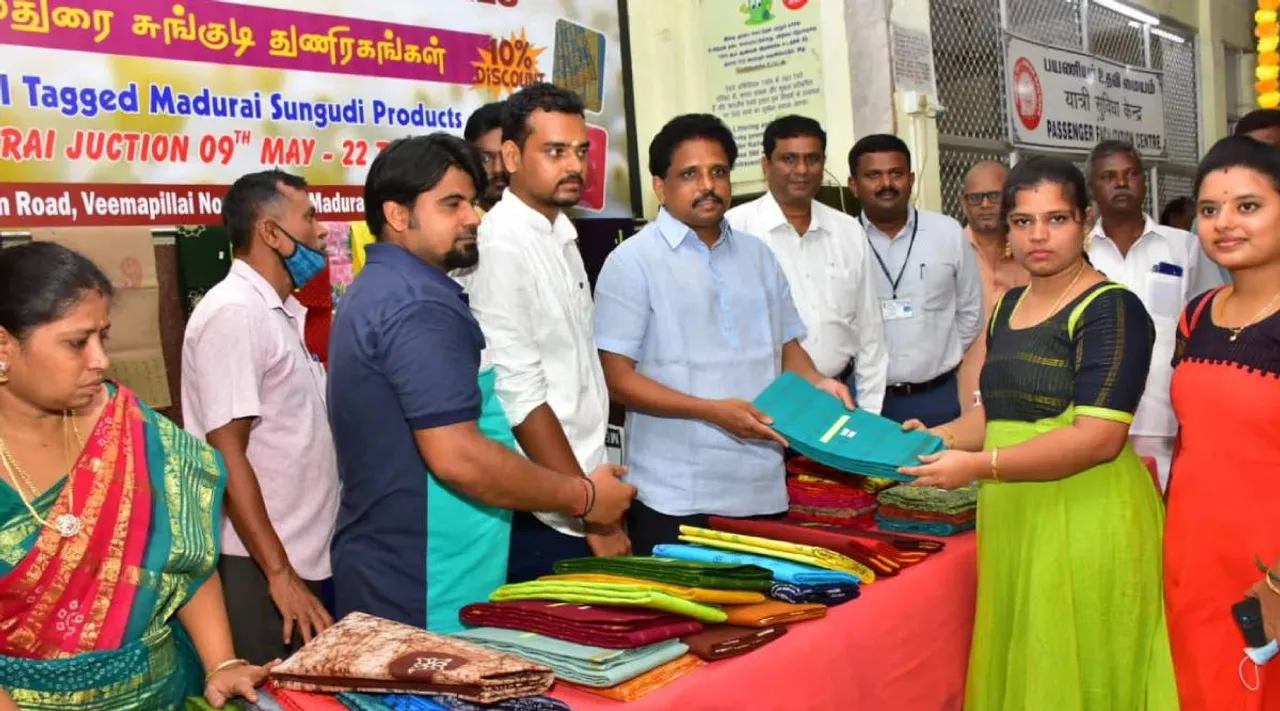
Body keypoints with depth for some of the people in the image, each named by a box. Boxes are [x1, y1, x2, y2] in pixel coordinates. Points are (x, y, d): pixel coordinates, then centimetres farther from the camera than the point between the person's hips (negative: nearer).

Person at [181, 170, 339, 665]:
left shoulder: (279, 312, 12)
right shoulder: (234, 313, -15)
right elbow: (227, 455, -20)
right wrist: (279, 574, -21)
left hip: (301, 556, 9)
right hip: (259, 567, -9)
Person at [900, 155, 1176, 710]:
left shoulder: (1111, 309, -9)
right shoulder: (1009, 307, 14)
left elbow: (1099, 438, -18)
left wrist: (978, 465, -22)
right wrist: (940, 438, 3)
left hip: (1085, 520, -7)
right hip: (1010, 521, 7)